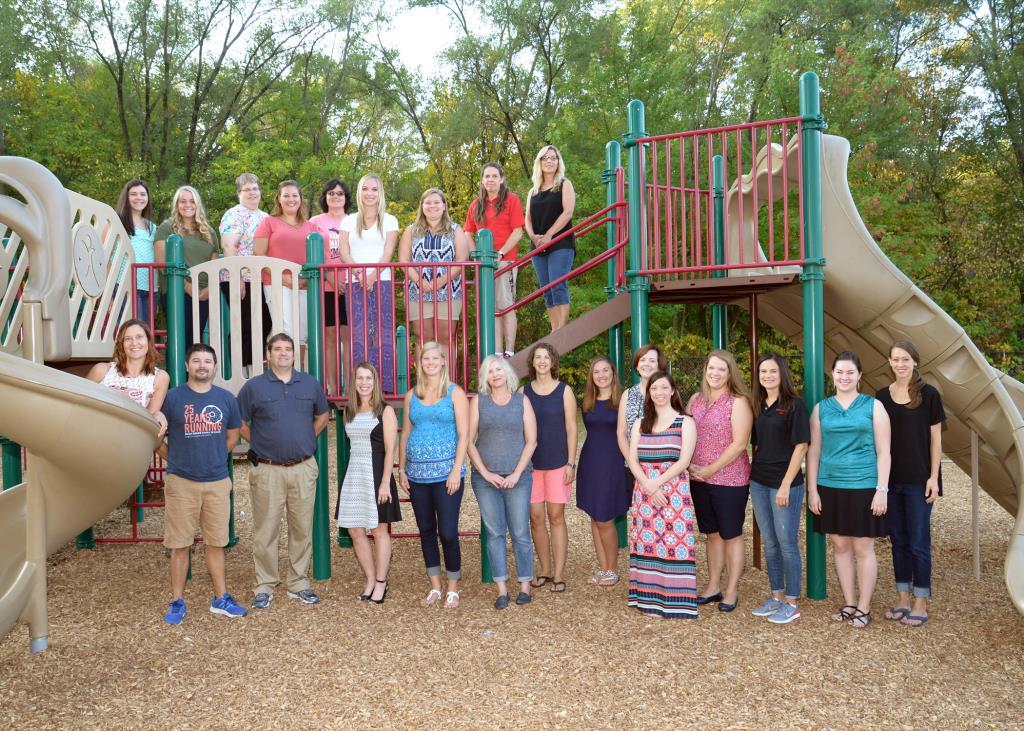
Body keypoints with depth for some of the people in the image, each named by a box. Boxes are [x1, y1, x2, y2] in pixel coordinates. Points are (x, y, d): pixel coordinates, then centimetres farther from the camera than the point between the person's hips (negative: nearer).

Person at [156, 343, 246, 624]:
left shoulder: (226, 398, 5)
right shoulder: (172, 397, -3)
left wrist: (214, 459, 11)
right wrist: (175, 460, 2)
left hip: (218, 482, 2)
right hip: (181, 482, -2)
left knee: (215, 543, 11)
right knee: (180, 545, 5)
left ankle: (221, 599, 21)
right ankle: (177, 602, 17)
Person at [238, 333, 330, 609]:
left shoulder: (310, 384, 7)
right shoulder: (254, 386, 0)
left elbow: (322, 416, 20)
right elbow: (240, 423, 7)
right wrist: (259, 444, 3)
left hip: (304, 469, 3)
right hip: (267, 471, -2)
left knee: (302, 529, 9)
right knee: (265, 531, 3)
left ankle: (299, 584, 21)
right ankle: (264, 586, 15)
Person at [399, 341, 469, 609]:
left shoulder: (455, 393, -1)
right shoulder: (412, 395, 10)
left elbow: (463, 434, -5)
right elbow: (405, 434, 14)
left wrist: (456, 470, -12)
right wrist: (402, 469, 9)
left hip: (445, 471, -4)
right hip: (417, 473, 4)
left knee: (448, 532, -5)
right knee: (426, 530, 11)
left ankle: (452, 589, 11)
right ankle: (435, 587, 23)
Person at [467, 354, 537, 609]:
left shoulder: (521, 401, 5)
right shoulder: (479, 400, 5)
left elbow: (531, 441, 1)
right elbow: (469, 441, 2)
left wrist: (516, 474, -7)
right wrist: (486, 473, -6)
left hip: (517, 477, -1)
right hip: (486, 478, 1)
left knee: (520, 533, 0)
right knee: (494, 533, 3)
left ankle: (525, 585, 13)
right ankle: (501, 590, 9)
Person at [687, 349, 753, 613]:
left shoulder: (738, 402, -10)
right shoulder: (695, 399, 8)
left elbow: (739, 444, -16)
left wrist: (711, 469, -15)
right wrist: (688, 464, -3)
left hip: (730, 480, -5)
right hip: (699, 480, 5)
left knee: (731, 535, 7)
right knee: (712, 534, 16)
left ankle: (731, 591, 18)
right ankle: (713, 587, 27)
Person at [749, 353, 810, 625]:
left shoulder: (795, 404, -8)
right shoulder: (760, 406, 10)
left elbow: (801, 446, -12)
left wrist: (786, 485, -15)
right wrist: (752, 472, 8)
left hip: (785, 483, -6)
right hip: (759, 482, 6)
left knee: (787, 543, 1)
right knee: (769, 543, 13)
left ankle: (791, 603, 13)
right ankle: (776, 596, 25)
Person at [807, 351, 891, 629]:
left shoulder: (873, 406, 0)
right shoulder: (821, 408, 7)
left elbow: (883, 452, -1)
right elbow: (813, 451, 8)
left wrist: (882, 490, -8)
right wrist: (812, 490, 4)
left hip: (864, 487, -3)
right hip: (830, 487, 3)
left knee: (863, 547, 3)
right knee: (840, 546, 10)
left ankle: (863, 608, 15)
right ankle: (849, 604, 23)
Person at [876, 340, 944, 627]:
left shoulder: (928, 394, -4)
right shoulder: (882, 396, 6)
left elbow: (935, 438, -3)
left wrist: (933, 477, -8)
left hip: (918, 480, -4)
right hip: (890, 480, 4)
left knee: (918, 542, 1)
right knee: (898, 540, 10)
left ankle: (921, 603, 13)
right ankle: (903, 599, 20)